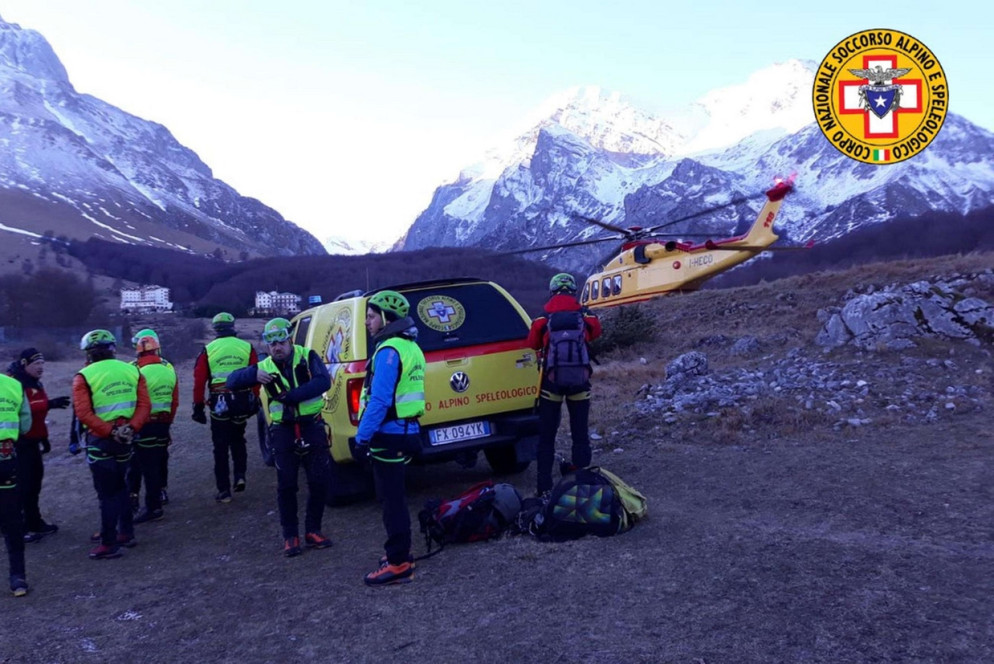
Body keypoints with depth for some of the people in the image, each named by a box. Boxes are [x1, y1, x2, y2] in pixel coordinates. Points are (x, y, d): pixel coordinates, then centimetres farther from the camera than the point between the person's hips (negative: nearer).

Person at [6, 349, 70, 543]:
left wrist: (44, 437, 20)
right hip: (18, 442, -10)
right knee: (22, 485, -7)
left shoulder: (35, 383, 14)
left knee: (34, 482, 15)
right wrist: (49, 404, -37)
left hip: (32, 441, 10)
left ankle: (34, 523, 26)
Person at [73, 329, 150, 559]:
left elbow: (84, 413, -18)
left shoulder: (84, 376, -9)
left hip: (100, 441, -5)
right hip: (125, 439, 5)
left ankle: (110, 544, 10)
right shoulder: (132, 370, 4)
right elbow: (144, 404, -4)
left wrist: (109, 432, -17)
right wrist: (131, 428, -11)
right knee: (120, 486, 21)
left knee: (107, 493, 3)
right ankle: (127, 533, 28)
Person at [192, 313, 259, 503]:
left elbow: (199, 381, -1)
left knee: (221, 447, 8)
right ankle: (240, 476, 6)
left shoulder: (208, 351, -1)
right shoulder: (247, 347, 1)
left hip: (219, 403, -1)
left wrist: (198, 406, 6)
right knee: (238, 440, 23)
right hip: (242, 400, 2)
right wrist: (254, 400, 12)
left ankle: (224, 490, 9)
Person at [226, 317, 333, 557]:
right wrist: (254, 375, -25)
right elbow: (232, 381, -3)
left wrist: (291, 395, -28)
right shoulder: (265, 367, 3)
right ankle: (290, 537, 16)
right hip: (284, 430, 1)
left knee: (320, 481, 3)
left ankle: (313, 531, 20)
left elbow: (324, 382, -19)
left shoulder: (308, 357, -4)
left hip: (312, 427, -1)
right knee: (286, 485, 3)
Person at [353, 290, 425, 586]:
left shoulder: (389, 350, -17)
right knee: (394, 497, 19)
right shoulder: (409, 346, 14)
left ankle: (398, 564, 4)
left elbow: (380, 401, -23)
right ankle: (400, 553, 29)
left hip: (389, 434, -10)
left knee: (392, 499, -3)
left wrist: (362, 437, -19)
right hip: (405, 430, 10)